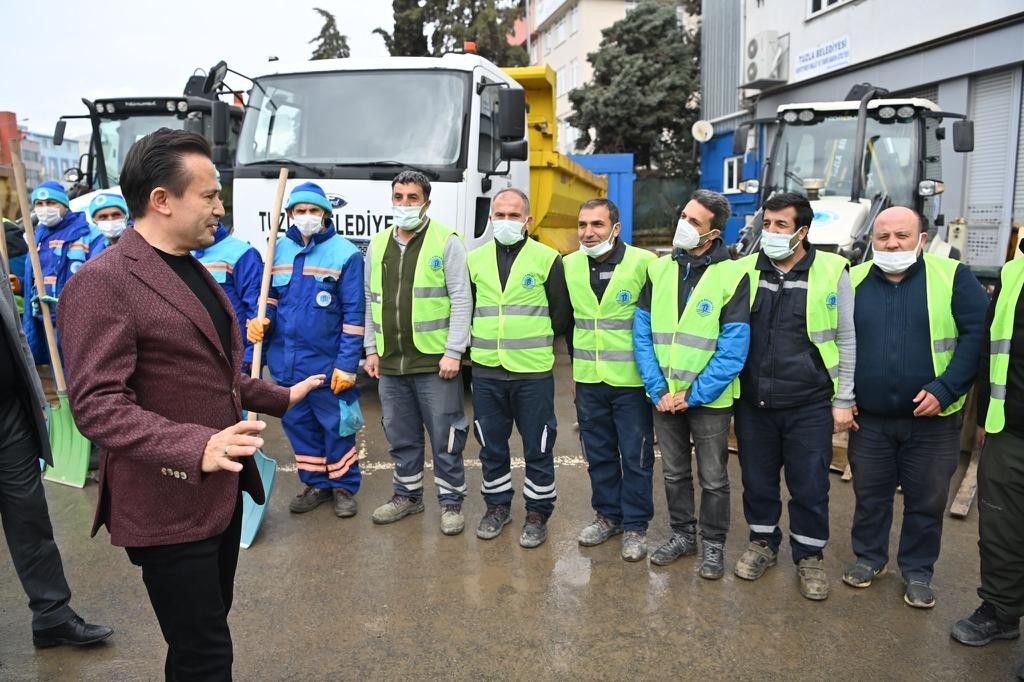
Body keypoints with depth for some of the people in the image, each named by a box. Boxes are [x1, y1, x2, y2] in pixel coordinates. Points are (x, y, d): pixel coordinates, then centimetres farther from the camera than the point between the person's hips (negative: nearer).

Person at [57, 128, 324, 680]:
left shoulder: (192, 271, 13)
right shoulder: (102, 283, -19)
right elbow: (96, 404, -26)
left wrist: (281, 397, 22)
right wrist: (195, 447, -37)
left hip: (221, 488, 9)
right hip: (169, 504, -9)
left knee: (205, 636, 23)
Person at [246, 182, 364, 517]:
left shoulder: (345, 253, -10)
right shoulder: (279, 249, 6)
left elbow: (354, 313, -11)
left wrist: (347, 363, -15)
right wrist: (262, 319, -5)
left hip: (327, 363, -5)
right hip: (285, 362, 5)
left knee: (336, 427, 6)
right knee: (298, 425, 14)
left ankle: (344, 487, 23)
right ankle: (316, 484, 30)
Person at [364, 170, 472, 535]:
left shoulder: (446, 242, -6)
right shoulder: (378, 244, 12)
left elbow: (462, 300, -9)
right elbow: (371, 301, 17)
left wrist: (453, 351, -14)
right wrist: (371, 349, 12)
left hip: (434, 361, -5)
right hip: (390, 362, 6)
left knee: (445, 436, 3)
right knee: (400, 436, 16)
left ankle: (451, 501, 18)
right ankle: (407, 494, 32)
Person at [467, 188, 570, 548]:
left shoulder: (547, 259, -3)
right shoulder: (475, 259, 8)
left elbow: (561, 313, 3)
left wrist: (537, 342, 8)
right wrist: (480, 342, 9)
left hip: (533, 372, -3)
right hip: (486, 371, 3)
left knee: (538, 448, 6)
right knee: (491, 446, 13)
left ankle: (537, 513, 21)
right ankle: (497, 506, 31)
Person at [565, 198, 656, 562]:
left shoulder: (644, 262, -12)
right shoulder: (570, 265, 4)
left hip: (631, 380, -4)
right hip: (588, 380, 5)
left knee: (635, 456, 6)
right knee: (598, 453, 15)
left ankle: (635, 525, 21)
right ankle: (608, 515, 32)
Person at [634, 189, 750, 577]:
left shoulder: (731, 276, -12)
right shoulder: (659, 270, 2)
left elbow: (733, 349, -14)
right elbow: (642, 335, 0)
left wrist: (694, 394, -16)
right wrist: (658, 390, -9)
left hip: (709, 398, -4)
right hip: (663, 396, 4)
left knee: (713, 479, 11)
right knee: (674, 473, 17)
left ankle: (713, 545, 29)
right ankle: (682, 535, 35)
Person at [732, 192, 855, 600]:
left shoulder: (832, 271, -5)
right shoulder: (745, 270, 1)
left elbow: (846, 340, -1)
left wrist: (843, 400, -1)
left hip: (810, 405, -2)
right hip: (754, 402, 2)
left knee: (810, 487, 8)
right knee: (757, 480, 14)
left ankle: (809, 556, 28)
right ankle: (763, 543, 35)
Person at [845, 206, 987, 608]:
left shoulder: (952, 277, -6)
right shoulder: (852, 281, 2)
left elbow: (978, 335, -9)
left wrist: (945, 390, -18)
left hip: (931, 418, -2)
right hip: (869, 417, 2)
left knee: (926, 500, 11)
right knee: (869, 494, 15)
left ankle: (918, 571, 29)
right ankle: (869, 557, 34)